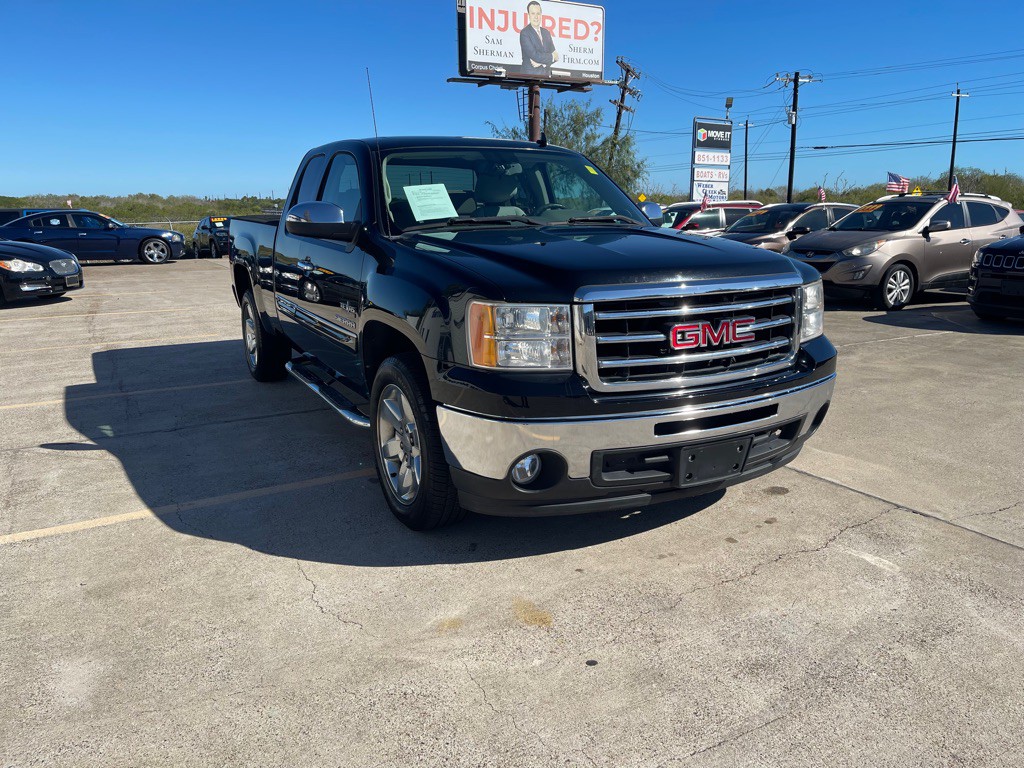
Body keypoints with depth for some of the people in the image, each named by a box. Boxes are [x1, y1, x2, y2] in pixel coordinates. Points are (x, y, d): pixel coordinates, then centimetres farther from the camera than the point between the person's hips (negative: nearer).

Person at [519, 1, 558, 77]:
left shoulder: (546, 33, 16)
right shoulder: (524, 33, -4)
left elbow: (555, 56, 10)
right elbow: (534, 55, -15)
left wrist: (542, 62, -9)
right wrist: (552, 57, -3)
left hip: (546, 74, 5)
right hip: (530, 74, -5)